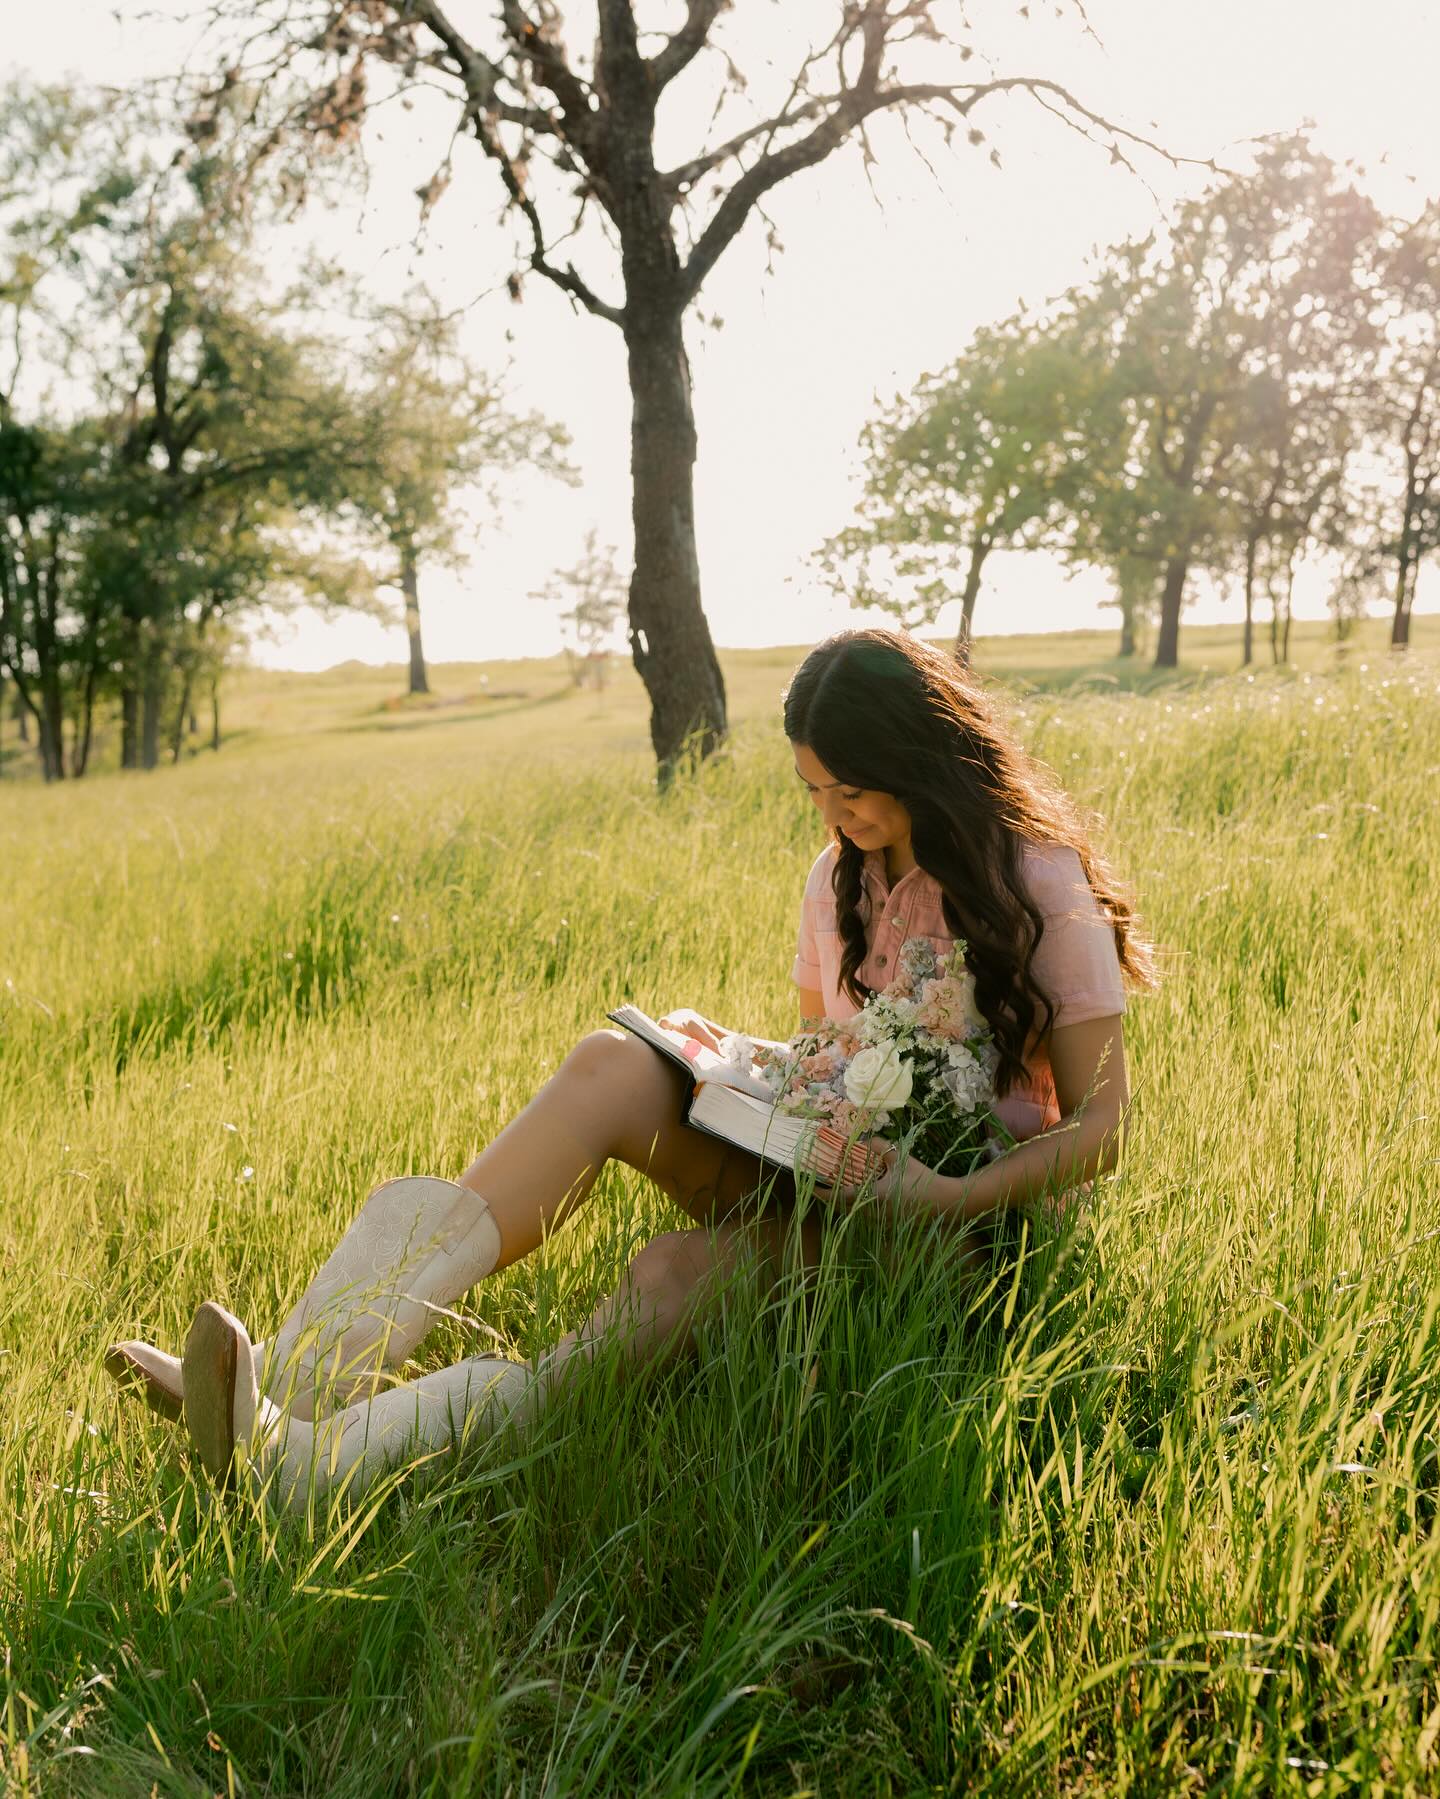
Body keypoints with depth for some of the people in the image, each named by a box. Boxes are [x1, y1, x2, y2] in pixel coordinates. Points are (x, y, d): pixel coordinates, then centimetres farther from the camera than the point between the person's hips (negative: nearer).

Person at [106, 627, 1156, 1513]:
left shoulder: (1039, 885, -8)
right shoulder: (842, 877, 12)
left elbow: (1099, 1128, -10)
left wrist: (955, 1198, -27)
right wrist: (728, 1058, -3)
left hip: (957, 1205, -5)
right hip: (824, 1172, 5)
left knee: (683, 1272, -36)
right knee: (614, 1066, -24)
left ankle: (322, 1459, -47)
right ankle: (295, 1380, -35)